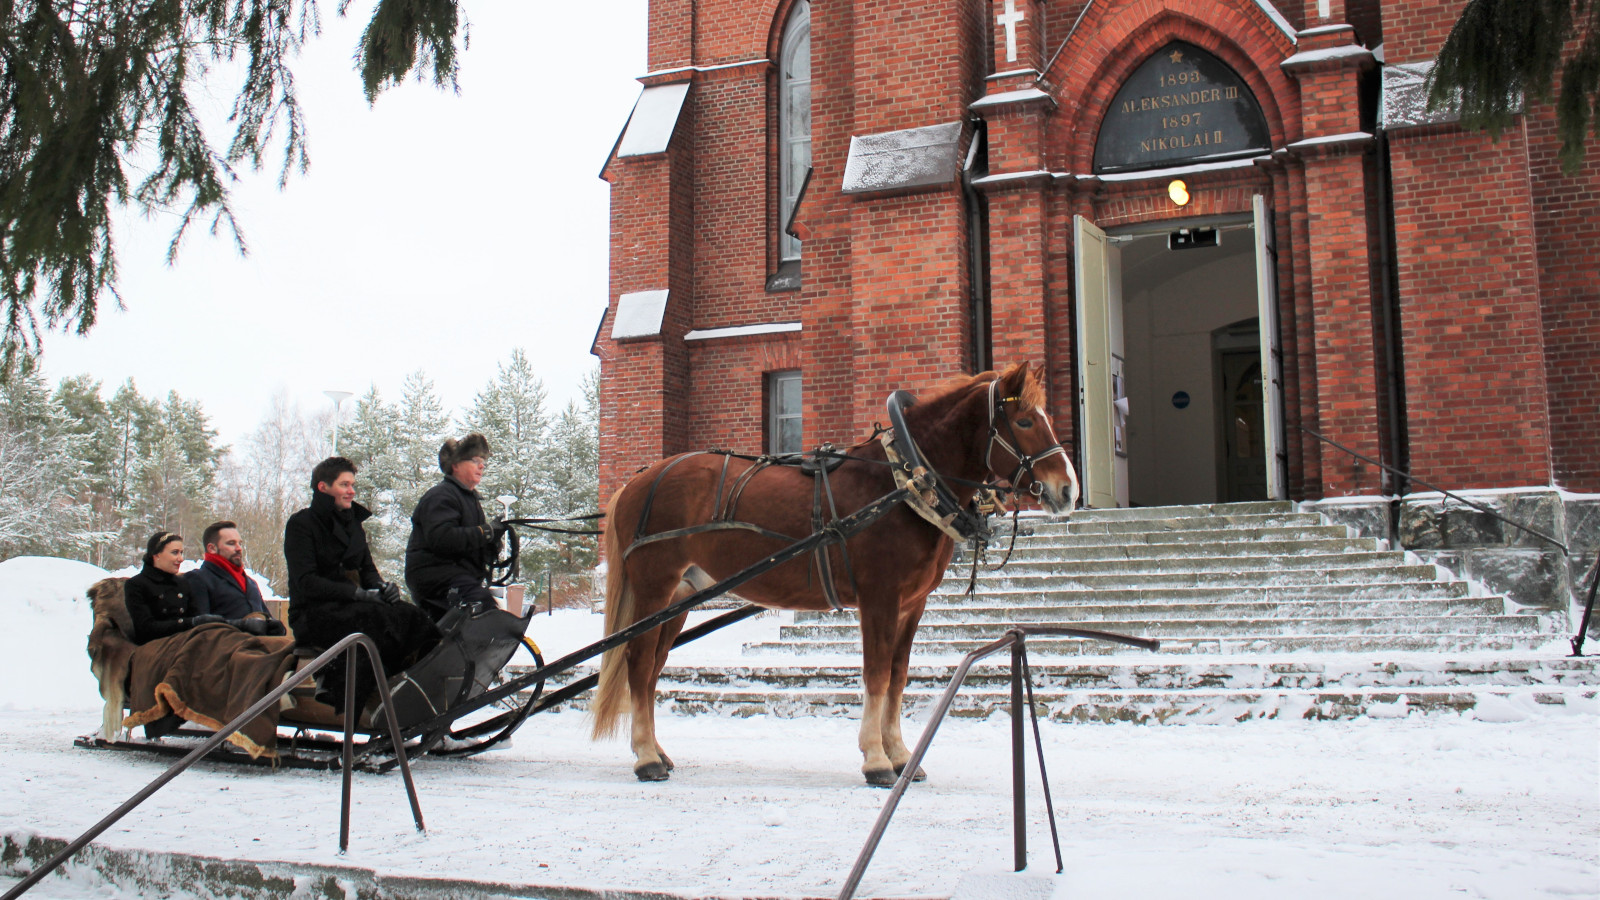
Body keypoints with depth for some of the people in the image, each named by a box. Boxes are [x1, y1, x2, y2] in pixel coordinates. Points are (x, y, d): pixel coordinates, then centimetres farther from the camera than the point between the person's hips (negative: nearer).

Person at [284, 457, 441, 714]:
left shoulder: (352, 522, 16)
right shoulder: (301, 524, -4)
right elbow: (306, 582, -15)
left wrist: (381, 586, -6)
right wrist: (358, 593, -24)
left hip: (351, 606, 6)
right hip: (312, 615, -6)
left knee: (409, 614, -21)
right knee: (373, 616, -36)